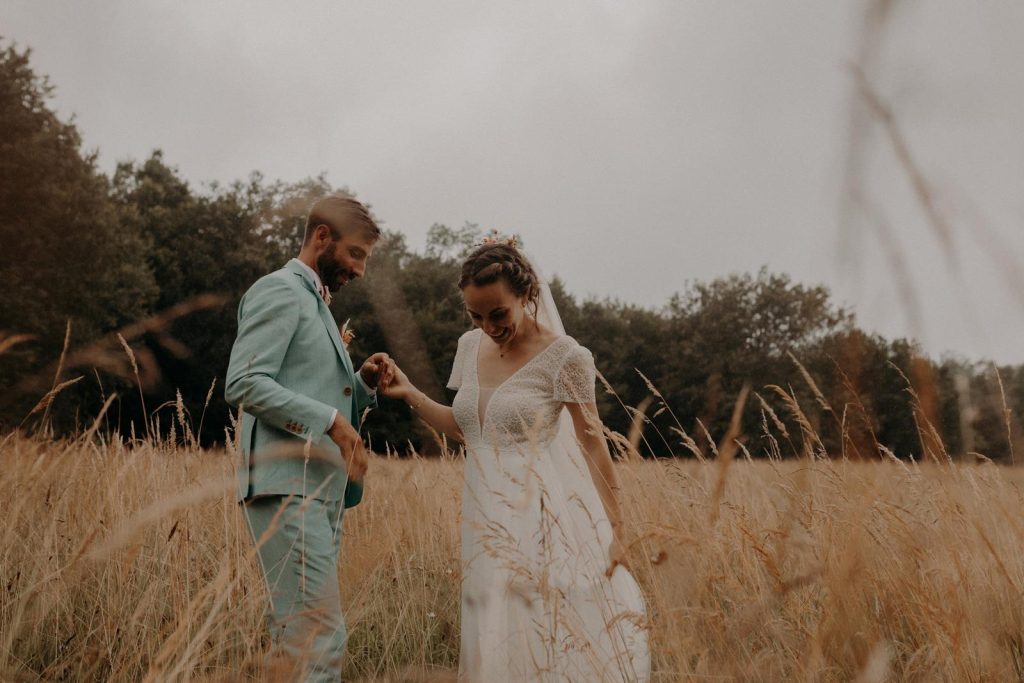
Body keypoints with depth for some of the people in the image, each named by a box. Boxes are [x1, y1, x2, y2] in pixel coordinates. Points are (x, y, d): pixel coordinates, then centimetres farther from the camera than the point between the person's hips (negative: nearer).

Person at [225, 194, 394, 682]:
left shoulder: (316, 303, 25)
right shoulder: (280, 290, -4)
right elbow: (244, 384, -17)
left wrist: (364, 383, 9)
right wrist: (331, 419, -19)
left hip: (321, 491, 10)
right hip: (288, 487, -10)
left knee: (297, 634, 9)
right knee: (321, 636, -14)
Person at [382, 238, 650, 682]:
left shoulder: (563, 356, -11)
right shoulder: (470, 347, 7)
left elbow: (593, 444, -7)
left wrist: (615, 530, -7)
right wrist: (410, 395, 4)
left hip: (540, 516, -5)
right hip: (486, 517, 6)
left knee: (549, 640, -6)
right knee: (495, 645, 8)